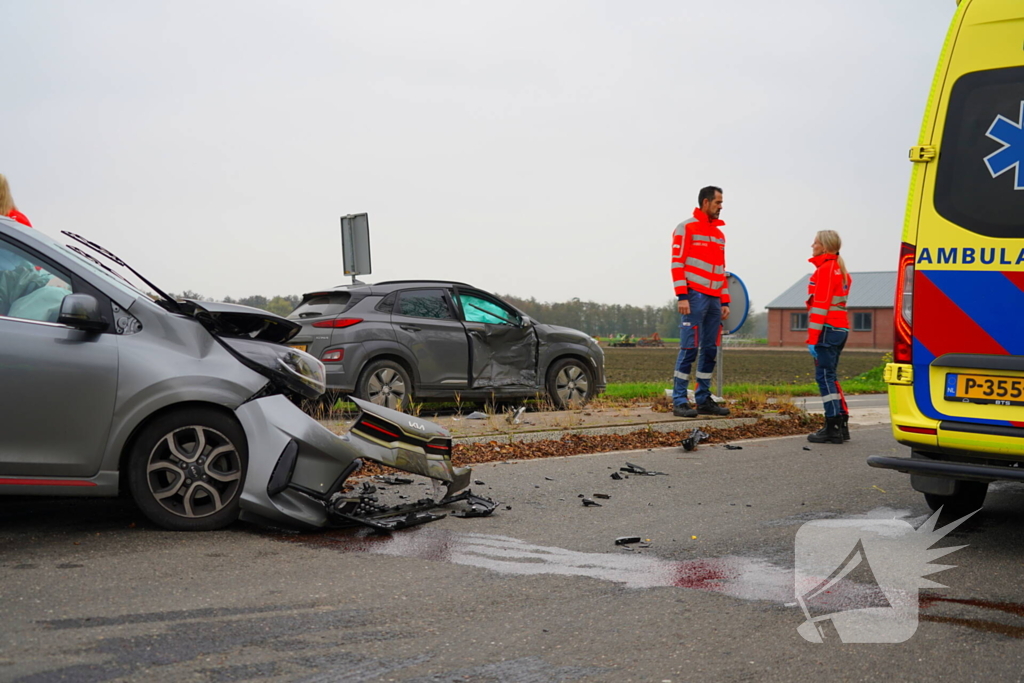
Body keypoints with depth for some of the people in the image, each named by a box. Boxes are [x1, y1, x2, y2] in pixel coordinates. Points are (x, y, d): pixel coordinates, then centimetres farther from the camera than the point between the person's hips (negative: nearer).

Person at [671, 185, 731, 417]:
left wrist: (725, 301, 15)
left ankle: (703, 400, 14)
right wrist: (682, 296, -16)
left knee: (710, 350, 7)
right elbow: (677, 263, -9)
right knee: (689, 348, -8)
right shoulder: (687, 228, -2)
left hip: (714, 300, 7)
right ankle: (679, 401, -4)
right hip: (695, 297, -7)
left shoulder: (719, 233, 20)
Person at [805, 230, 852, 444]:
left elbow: (821, 305, -17)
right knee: (829, 377, 15)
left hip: (828, 329, -10)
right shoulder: (840, 270, 19)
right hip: (841, 328, 10)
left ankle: (833, 428, -8)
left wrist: (812, 338, -18)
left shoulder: (825, 269, -11)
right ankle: (841, 424, 17)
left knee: (825, 376, -7)